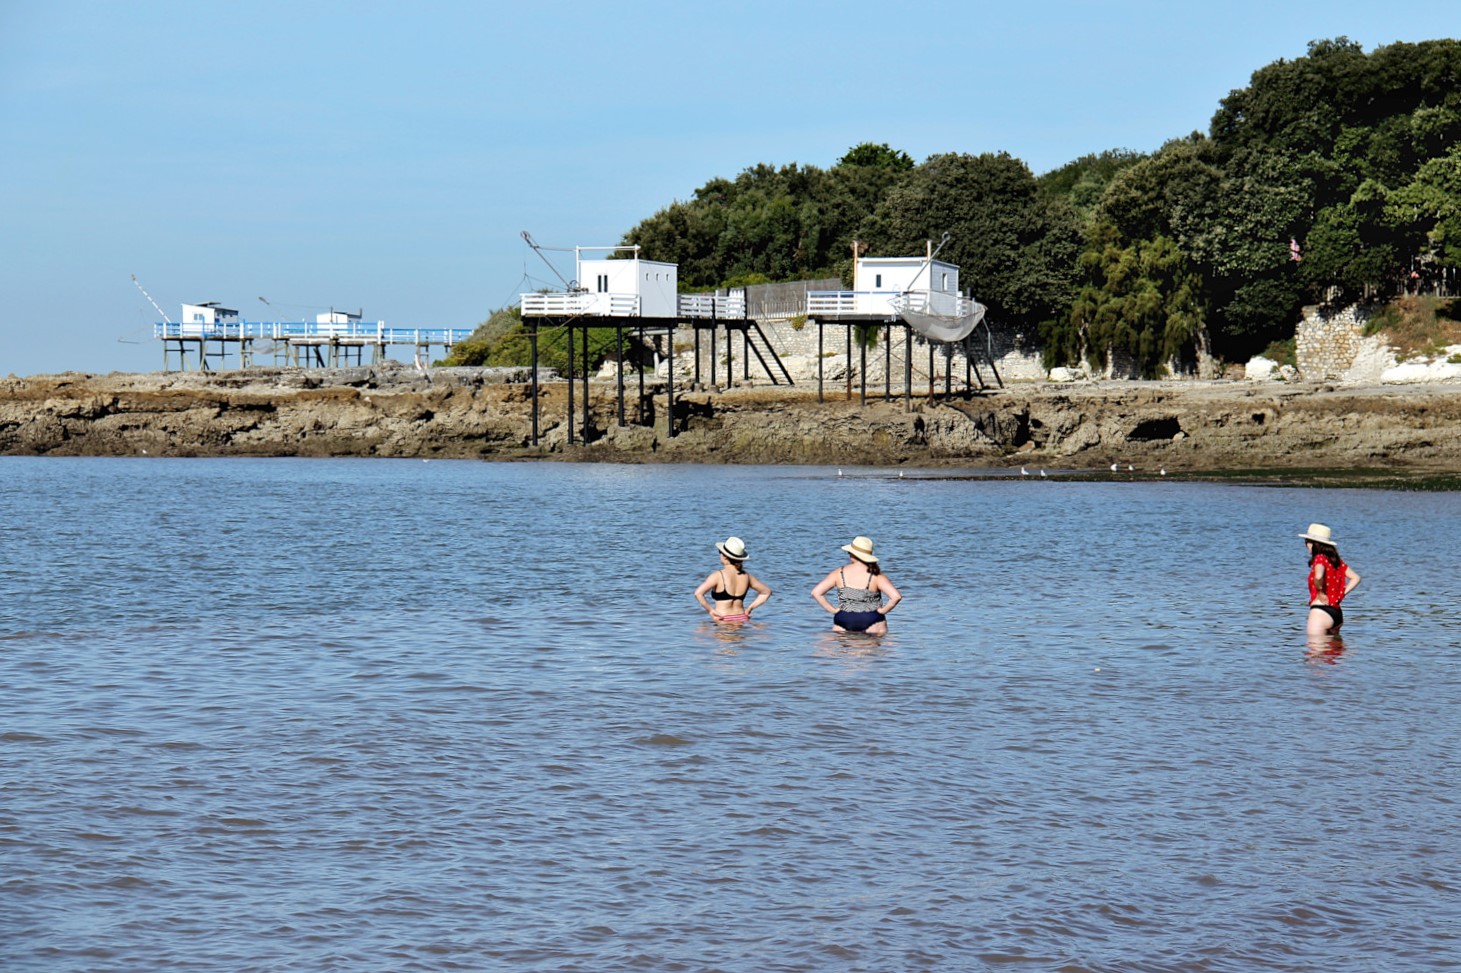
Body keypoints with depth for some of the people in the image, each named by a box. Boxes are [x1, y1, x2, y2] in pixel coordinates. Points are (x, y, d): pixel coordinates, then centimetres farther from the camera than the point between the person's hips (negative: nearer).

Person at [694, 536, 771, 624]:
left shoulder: (718, 576, -7)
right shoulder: (746, 576, 9)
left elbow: (698, 593, -19)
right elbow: (766, 592, 22)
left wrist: (710, 610, -8)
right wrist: (750, 608, 17)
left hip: (724, 621, -5)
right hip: (742, 619, 5)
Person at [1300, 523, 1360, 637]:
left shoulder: (1320, 559, -11)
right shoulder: (1336, 560, 13)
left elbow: (1318, 576, -33)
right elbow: (1355, 578, 18)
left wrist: (1320, 593, -16)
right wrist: (1340, 596, 11)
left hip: (1321, 612, -9)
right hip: (1337, 612, 9)